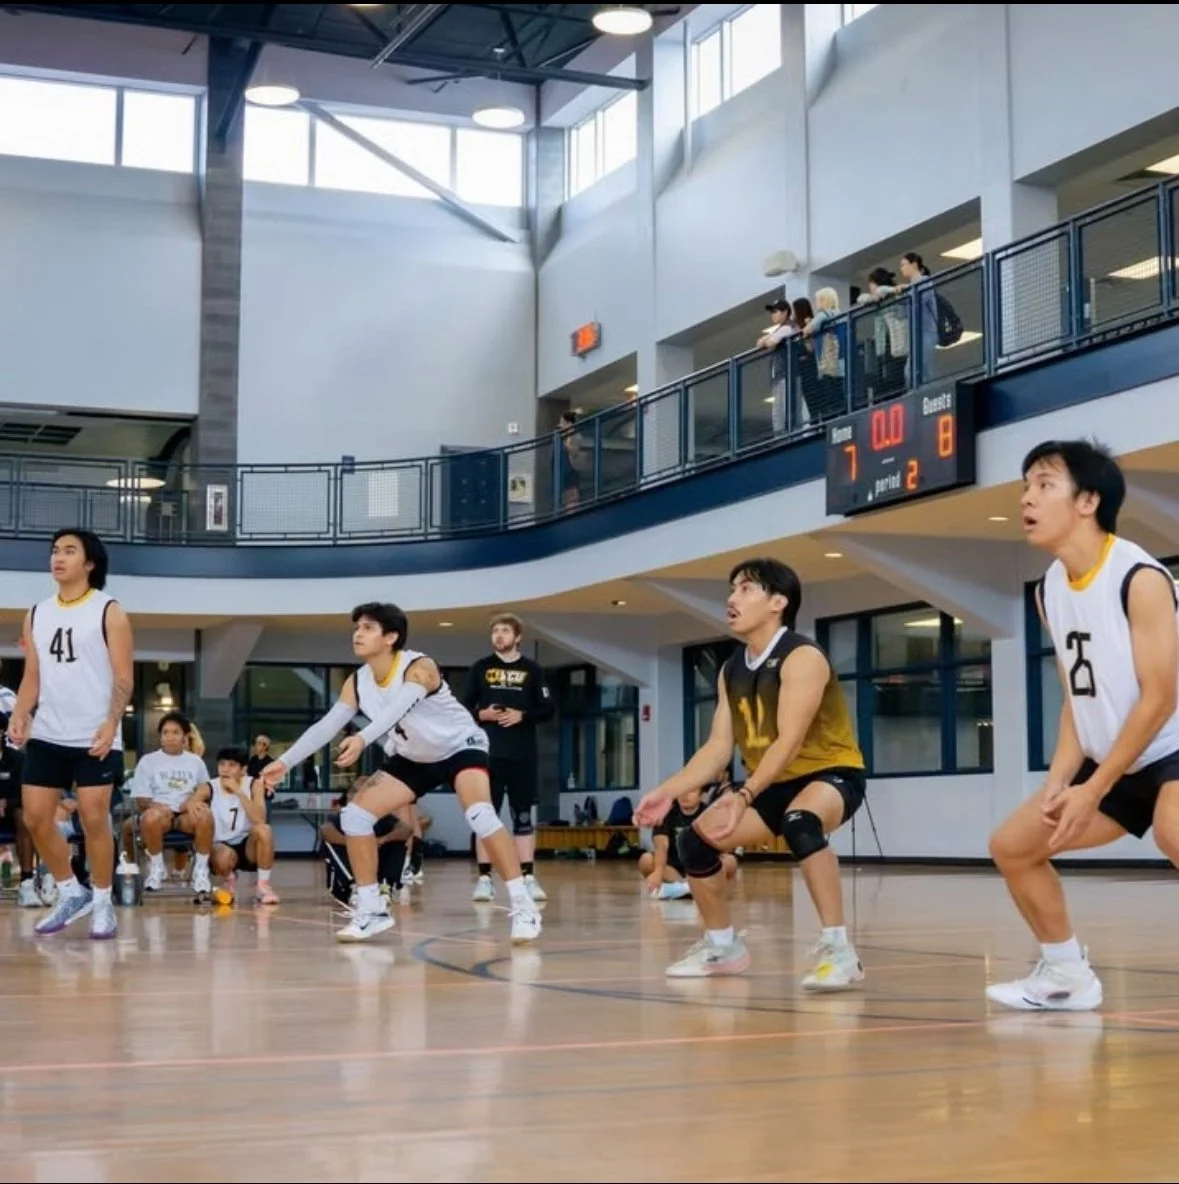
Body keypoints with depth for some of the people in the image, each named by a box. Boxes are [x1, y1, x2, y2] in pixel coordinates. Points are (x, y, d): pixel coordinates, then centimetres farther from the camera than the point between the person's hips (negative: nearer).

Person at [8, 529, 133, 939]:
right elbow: (32, 676, 14)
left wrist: (111, 725, -21)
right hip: (47, 736, 5)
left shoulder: (108, 612, -3)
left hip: (95, 738, -5)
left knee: (94, 819, -5)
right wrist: (19, 717, -3)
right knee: (35, 818, 4)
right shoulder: (37, 614, 12)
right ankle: (71, 893, 21)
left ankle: (102, 902, 10)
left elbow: (124, 678, -7)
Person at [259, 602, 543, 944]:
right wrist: (285, 762, -16)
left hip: (460, 747, -7)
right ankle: (372, 910, 5)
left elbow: (397, 708, -47)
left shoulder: (419, 667, -29)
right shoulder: (357, 682, -9)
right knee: (354, 815, -5)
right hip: (414, 759, 7)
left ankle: (522, 907, -24)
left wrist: (363, 738, -63)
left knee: (480, 815, -32)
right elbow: (326, 725, -8)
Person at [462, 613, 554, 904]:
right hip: (487, 752, 0)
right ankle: (485, 878, 2)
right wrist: (481, 714, -12)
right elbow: (464, 707, 7)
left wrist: (522, 716, -12)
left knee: (523, 816, 2)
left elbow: (547, 708, 4)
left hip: (523, 755, 0)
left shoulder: (532, 670, 6)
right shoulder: (481, 668, 7)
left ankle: (529, 877, 5)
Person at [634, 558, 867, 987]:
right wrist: (668, 791, -8)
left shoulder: (802, 658, -21)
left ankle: (837, 949, -35)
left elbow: (789, 742, -30)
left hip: (831, 773, -8)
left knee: (800, 823, -40)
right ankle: (722, 946, 21)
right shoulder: (731, 670, 4)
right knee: (695, 840, 1)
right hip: (775, 783, 8)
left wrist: (744, 795, -40)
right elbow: (718, 748, 3)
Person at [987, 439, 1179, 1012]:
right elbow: (1077, 696, 9)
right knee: (1012, 845, 10)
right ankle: (1067, 975, 23)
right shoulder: (1049, 589, 3)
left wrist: (1093, 791, -21)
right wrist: (1058, 781, -4)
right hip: (1110, 761, 9)